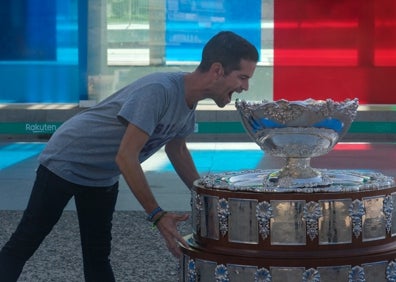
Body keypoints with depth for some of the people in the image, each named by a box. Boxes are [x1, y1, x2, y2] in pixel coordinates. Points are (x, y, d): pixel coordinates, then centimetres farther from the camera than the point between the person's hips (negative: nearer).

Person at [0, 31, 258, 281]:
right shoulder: (158, 91, -33)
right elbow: (126, 157, -34)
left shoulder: (190, 98, -6)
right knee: (22, 246, -1)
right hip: (65, 163, -8)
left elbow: (177, 150, 11)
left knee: (98, 256, 11)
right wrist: (157, 215, -34)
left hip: (103, 176, 8)